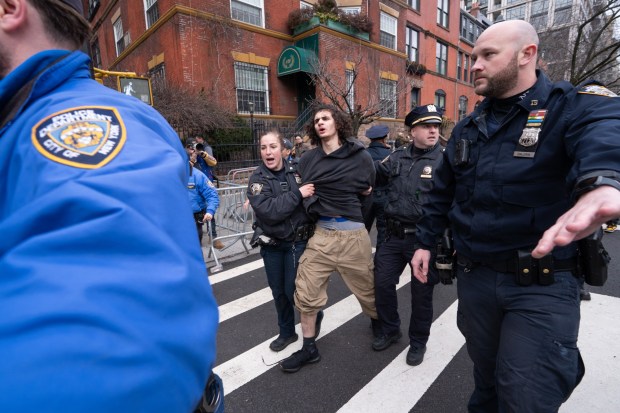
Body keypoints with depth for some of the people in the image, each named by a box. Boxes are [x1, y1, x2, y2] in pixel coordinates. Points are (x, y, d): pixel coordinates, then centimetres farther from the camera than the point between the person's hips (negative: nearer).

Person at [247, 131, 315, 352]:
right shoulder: (257, 178, -8)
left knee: (293, 290, -1)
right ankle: (287, 332, 38)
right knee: (279, 291, 14)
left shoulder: (296, 170, -5)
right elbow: (268, 211, -24)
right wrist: (297, 194, -25)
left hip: (298, 241, -1)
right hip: (271, 244, 1)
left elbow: (315, 195, 12)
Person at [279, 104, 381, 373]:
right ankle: (309, 348, 25)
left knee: (367, 288, 15)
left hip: (353, 233, -2)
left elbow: (370, 194, 11)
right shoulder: (308, 159, 6)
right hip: (321, 234, 3)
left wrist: (347, 207, 5)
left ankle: (379, 324, 48)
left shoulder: (360, 157, -1)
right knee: (306, 293, 3)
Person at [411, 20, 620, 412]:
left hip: (542, 285, -4)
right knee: (487, 375, 21)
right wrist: (425, 241, 12)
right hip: (474, 276, 5)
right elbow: (442, 192, 14)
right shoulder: (468, 127, 9)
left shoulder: (577, 105, -8)